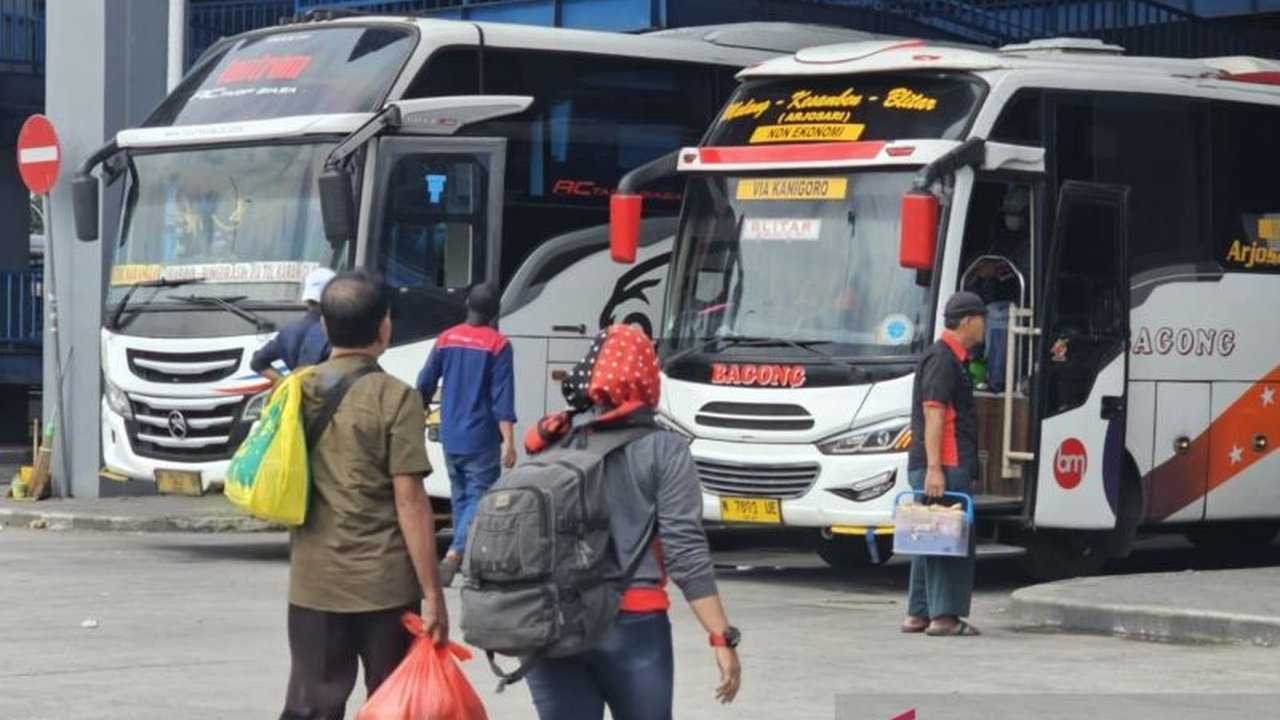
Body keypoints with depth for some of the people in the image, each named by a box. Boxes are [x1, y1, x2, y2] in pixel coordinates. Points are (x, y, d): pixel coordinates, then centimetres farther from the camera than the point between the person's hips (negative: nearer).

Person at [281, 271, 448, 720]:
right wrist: (432, 593, -11)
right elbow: (409, 501, -13)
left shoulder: (296, 392, 5)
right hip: (384, 585, -4)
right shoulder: (394, 398, -10)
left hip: (312, 585, 4)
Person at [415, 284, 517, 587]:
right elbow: (502, 396, -15)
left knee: (461, 496, 18)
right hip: (481, 438, -5)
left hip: (450, 437, 5)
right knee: (479, 497, -5)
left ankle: (465, 556, 25)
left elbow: (424, 385, 10)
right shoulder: (497, 345, -10)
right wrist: (508, 440, -16)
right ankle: (454, 553, -23)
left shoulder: (446, 339, 5)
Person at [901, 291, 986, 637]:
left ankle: (918, 613, 16)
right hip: (945, 465, -11)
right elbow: (933, 415, -19)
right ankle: (944, 615, -8)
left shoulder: (952, 359, 21)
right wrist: (934, 468, -24)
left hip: (943, 465, 11)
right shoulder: (942, 359, -12)